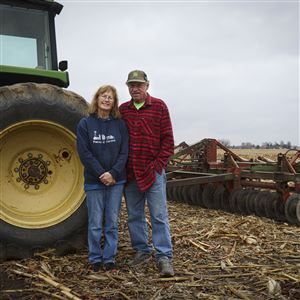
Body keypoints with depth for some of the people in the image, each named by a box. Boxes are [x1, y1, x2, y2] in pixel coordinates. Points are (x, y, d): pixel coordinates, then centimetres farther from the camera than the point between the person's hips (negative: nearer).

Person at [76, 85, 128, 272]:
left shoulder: (120, 124, 4)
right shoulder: (85, 124, 0)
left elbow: (124, 152, -1)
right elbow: (84, 153, -6)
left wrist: (113, 173, -13)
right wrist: (101, 174, -13)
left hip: (116, 180, 2)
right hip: (94, 181, -1)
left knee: (112, 222, 8)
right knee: (96, 223, 5)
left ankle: (110, 258, 20)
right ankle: (96, 259, 20)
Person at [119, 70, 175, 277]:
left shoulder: (159, 106, 0)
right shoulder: (122, 110, 10)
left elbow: (168, 139, -2)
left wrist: (159, 164, -7)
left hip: (153, 172, -4)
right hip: (130, 173, 4)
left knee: (159, 216, -3)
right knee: (135, 215, 12)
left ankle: (164, 257, 3)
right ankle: (142, 251, 26)